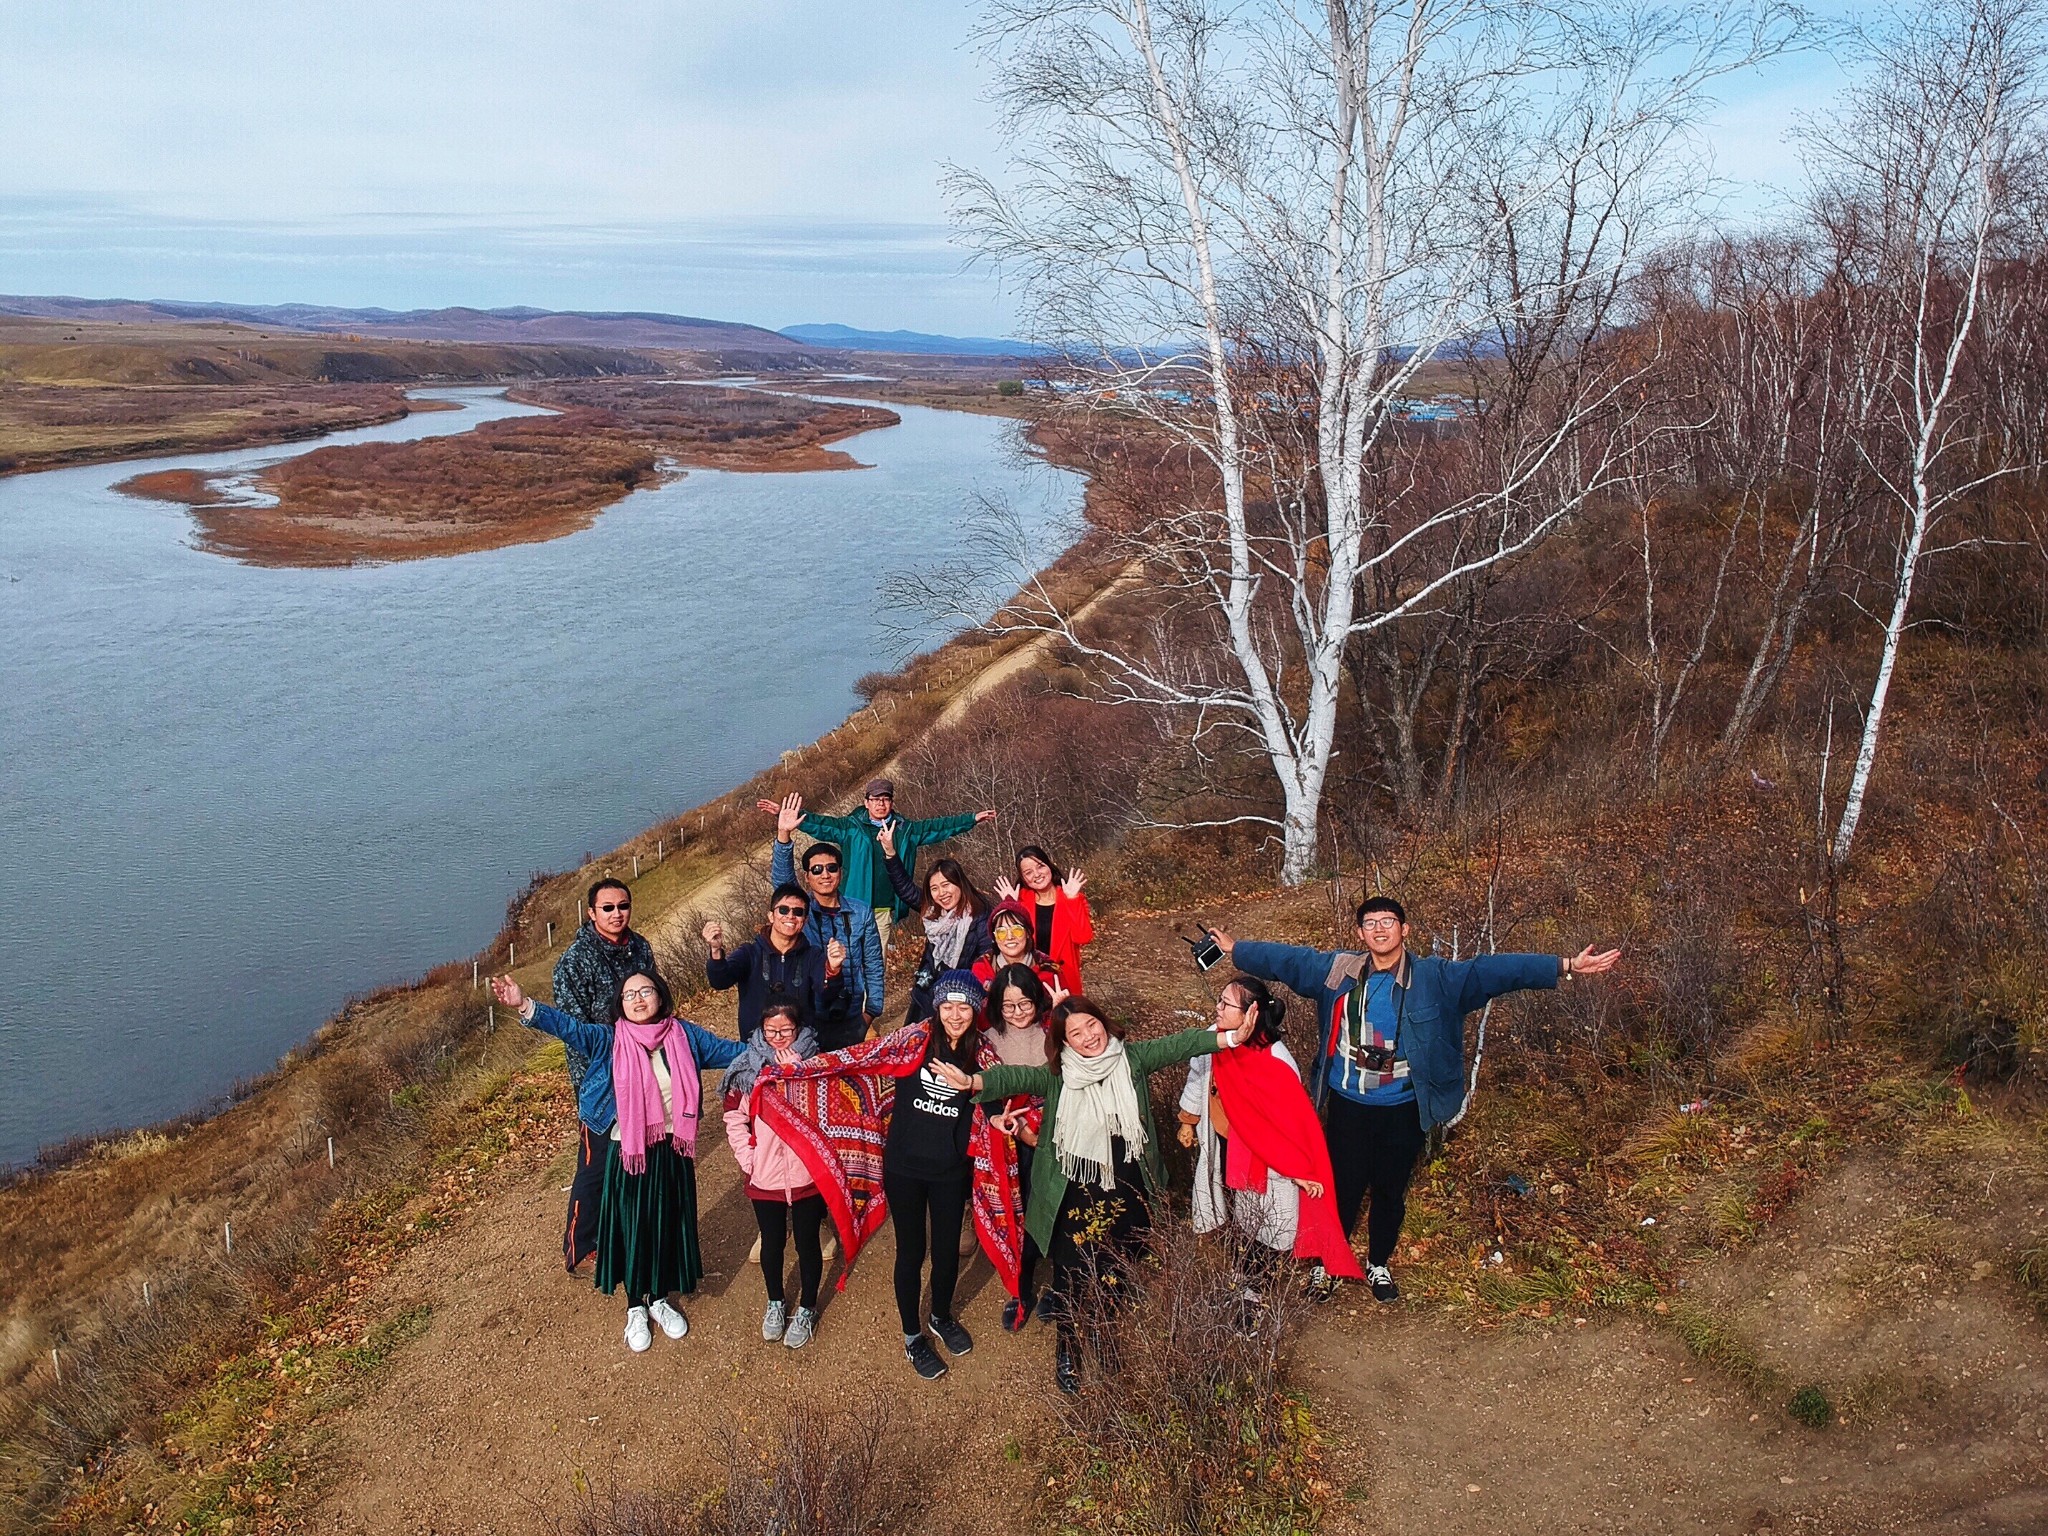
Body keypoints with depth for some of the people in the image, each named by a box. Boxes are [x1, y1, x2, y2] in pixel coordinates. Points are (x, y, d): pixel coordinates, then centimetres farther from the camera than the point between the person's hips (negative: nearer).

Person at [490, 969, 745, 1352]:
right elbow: (569, 1027, -21)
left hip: (672, 1151, 2)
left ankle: (660, 1299, 38)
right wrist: (524, 1006, -36)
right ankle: (635, 1308, 32)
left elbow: (731, 1050, 2)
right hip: (628, 1153, -2)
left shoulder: (685, 1036, -4)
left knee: (669, 1223, 14)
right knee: (631, 1227, 10)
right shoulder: (610, 1041, -8)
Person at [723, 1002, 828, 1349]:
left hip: (806, 1174, -1)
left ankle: (807, 1309, 34)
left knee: (807, 1244, 13)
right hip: (765, 1176, 2)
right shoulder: (750, 1068, -4)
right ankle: (775, 1303, 42)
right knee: (771, 1243, 18)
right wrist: (747, 1156, -5)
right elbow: (734, 1116, 3)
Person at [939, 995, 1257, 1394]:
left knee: (1116, 1276, 17)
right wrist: (974, 1081, -41)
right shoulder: (1058, 1075, -11)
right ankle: (1067, 1348, 34)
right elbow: (1018, 1077, -24)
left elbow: (1177, 1045, -11)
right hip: (1074, 1196, -2)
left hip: (1126, 1193, 2)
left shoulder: (1132, 1058, -6)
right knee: (1070, 1275, 10)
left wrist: (1228, 1037, -21)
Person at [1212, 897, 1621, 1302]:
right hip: (1348, 1104, 0)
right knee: (1343, 1186, 10)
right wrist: (1234, 949, 4)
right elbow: (1287, 959, 3)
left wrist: (1565, 966, -25)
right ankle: (1327, 1263, 33)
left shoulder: (1434, 977, -10)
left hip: (1403, 1109, 0)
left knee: (1391, 1190, 17)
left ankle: (1378, 1265, 41)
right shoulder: (1337, 970, -5)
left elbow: (1493, 971, -18)